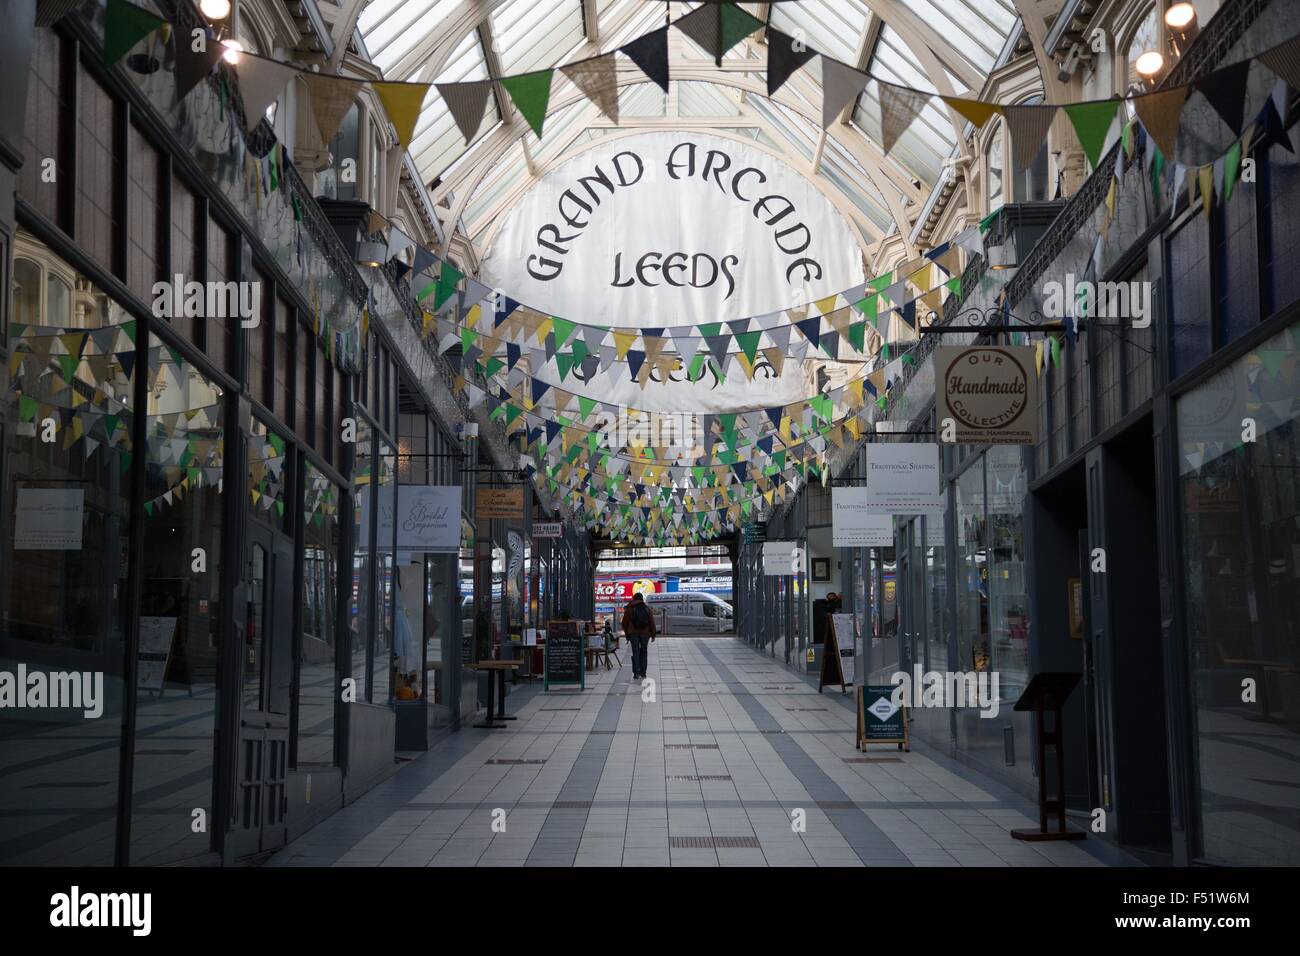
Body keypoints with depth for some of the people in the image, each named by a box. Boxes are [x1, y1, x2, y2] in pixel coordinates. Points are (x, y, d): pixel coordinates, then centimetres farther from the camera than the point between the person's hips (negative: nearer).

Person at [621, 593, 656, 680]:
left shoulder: (629, 609, 3)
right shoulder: (646, 608, 4)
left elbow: (624, 623, 6)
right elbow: (652, 622, 2)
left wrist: (627, 635, 16)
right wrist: (653, 634, 7)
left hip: (633, 633, -1)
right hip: (645, 633, 1)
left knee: (635, 653, 0)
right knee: (643, 652, 10)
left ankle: (636, 673, -11)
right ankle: (643, 673, 9)